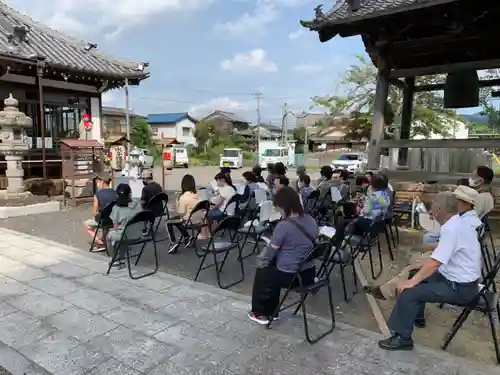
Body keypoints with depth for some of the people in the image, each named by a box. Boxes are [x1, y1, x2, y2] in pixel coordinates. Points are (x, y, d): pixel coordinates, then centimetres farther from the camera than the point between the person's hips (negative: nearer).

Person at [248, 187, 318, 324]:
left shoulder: (283, 226, -22)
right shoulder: (311, 220, 0)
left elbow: (271, 252, -12)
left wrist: (260, 259, 9)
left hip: (288, 276, -6)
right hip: (309, 273, 7)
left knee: (262, 273, 24)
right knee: (273, 272, 31)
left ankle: (260, 313, 36)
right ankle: (271, 312, 39)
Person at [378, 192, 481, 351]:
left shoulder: (451, 229, -27)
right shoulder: (457, 223, 4)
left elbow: (434, 263, -29)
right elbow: (440, 255, 16)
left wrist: (411, 282, -22)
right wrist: (422, 265, 14)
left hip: (460, 288, -10)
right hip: (456, 278, 10)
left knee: (409, 292, -17)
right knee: (419, 276, 20)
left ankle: (402, 338, -3)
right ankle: (416, 315, 33)